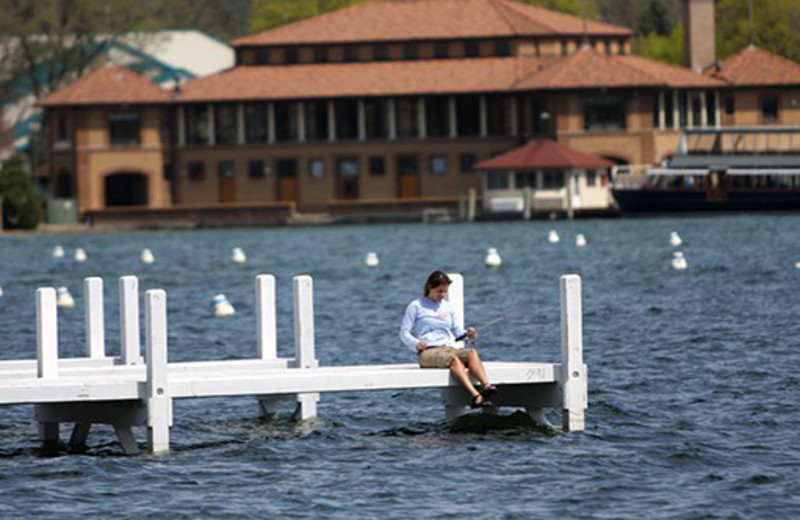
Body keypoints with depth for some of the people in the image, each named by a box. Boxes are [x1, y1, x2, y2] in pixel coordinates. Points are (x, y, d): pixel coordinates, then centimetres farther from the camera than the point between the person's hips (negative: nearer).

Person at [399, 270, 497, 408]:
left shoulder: (448, 307, 25)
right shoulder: (416, 306, 11)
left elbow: (457, 330, 19)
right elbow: (404, 333, 7)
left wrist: (467, 334, -5)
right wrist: (416, 343, -14)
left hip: (450, 348, 5)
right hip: (428, 352, -5)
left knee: (472, 353, -29)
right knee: (453, 359, -37)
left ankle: (486, 385, -53)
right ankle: (476, 396, -56)